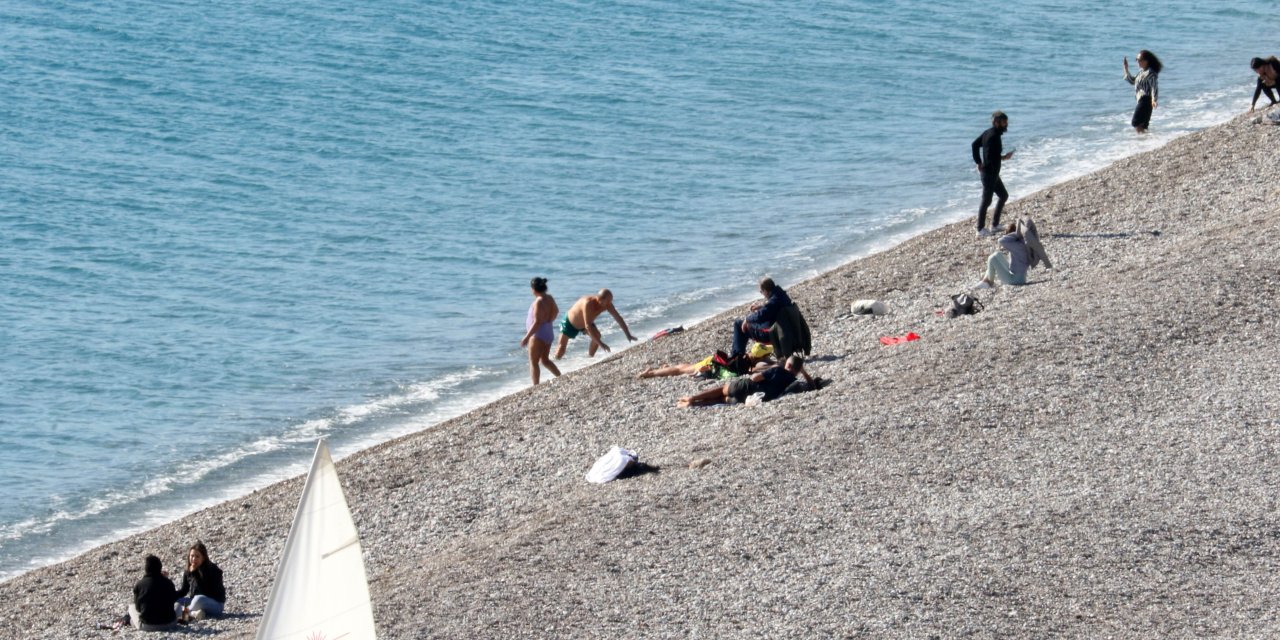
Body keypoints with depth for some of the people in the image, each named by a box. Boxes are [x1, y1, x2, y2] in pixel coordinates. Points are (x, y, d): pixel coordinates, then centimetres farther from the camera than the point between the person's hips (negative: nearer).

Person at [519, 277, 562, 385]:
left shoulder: (539, 302, -24)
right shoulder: (549, 298, 1)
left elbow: (537, 322, -27)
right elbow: (556, 311, 20)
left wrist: (526, 337, -23)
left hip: (538, 334, -9)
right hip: (549, 332, 9)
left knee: (533, 362, 1)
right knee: (545, 360, 22)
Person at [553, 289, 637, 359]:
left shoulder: (607, 304, -25)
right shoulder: (588, 303, -45)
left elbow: (618, 318, -13)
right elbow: (588, 326, -48)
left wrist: (628, 335, -16)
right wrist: (600, 344, -51)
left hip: (583, 323, 6)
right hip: (570, 322, -6)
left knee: (597, 335, -17)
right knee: (562, 346, -6)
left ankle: (590, 357, -1)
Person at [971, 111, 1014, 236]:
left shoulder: (988, 133, 8)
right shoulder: (994, 136, -22)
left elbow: (974, 145, 15)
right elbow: (990, 157, -29)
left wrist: (978, 162, 13)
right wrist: (1004, 157, -16)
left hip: (993, 173, 10)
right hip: (990, 173, -10)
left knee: (1003, 195, 19)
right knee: (986, 201, -1)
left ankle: (995, 224, 25)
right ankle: (981, 229, 8)